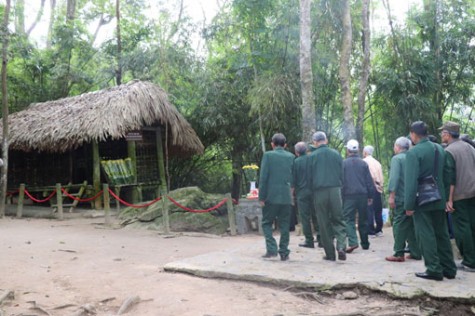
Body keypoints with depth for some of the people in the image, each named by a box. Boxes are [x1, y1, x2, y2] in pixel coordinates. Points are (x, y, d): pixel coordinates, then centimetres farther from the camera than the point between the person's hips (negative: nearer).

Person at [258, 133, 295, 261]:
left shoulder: (268, 155, -4)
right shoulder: (291, 157, 6)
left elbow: (263, 177, -8)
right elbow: (294, 178, 9)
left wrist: (261, 197, -4)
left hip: (271, 196, -3)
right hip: (286, 197, 3)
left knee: (267, 223, 9)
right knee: (284, 225, 10)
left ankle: (271, 249, -3)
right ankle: (284, 253, 10)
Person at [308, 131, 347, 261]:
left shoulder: (312, 156, -1)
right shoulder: (336, 154, 5)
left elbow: (309, 176, 2)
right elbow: (341, 174, 9)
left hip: (319, 192, -1)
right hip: (335, 190, 2)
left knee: (324, 223, 5)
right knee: (338, 220, 11)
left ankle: (330, 253, 7)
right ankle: (341, 246, -11)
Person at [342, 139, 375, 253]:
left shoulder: (343, 163, -3)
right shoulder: (363, 163, 5)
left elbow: (341, 181, -1)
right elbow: (369, 181, 7)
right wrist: (370, 195, 13)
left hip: (349, 195, -3)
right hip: (362, 195, 3)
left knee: (348, 219, -2)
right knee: (363, 220, 13)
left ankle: (353, 242, -19)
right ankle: (365, 244, 20)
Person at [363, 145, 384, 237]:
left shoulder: (364, 162, -4)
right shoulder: (377, 162, 14)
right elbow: (382, 178, 11)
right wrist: (381, 187, 15)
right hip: (378, 188, 6)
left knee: (369, 210, -5)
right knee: (378, 210, 12)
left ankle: (370, 231, -5)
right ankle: (379, 230, 18)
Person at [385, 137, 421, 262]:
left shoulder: (397, 158, -7)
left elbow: (394, 178, -17)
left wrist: (391, 195, -18)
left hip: (401, 198, -6)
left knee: (399, 225, -3)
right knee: (412, 225, 12)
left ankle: (399, 254, -3)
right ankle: (415, 252, 14)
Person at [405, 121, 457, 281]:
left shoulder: (413, 152, -14)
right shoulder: (439, 148, 8)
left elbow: (411, 181, -18)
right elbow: (444, 174, 11)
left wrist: (409, 204, -14)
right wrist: (444, 196, 16)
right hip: (439, 199, 7)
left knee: (426, 235, 0)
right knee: (442, 234, 13)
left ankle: (434, 269, 1)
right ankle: (449, 268, 19)